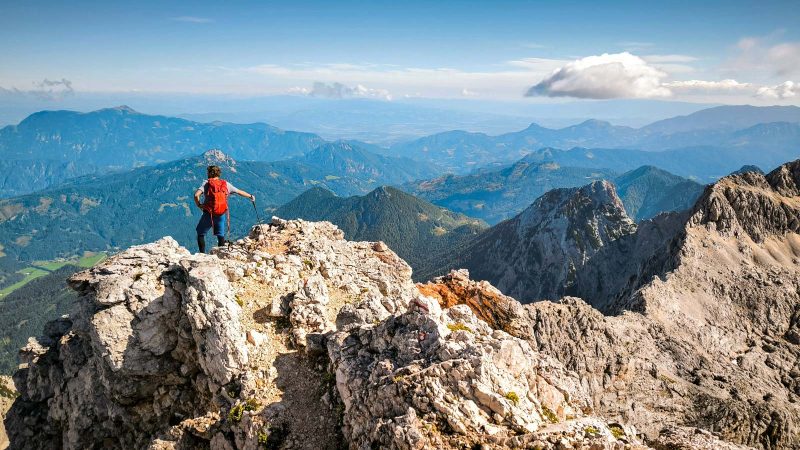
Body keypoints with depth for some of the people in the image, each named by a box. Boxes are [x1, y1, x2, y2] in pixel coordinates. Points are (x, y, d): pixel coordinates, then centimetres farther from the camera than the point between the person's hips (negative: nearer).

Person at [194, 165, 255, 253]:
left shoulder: (206, 183, -4)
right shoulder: (225, 184, 6)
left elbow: (196, 195, -19)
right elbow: (239, 192, 17)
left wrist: (199, 205, -1)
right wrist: (250, 196, 32)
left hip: (209, 214, -3)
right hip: (222, 214, 3)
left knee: (201, 234, 12)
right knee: (221, 235, 14)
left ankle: (202, 254, 4)